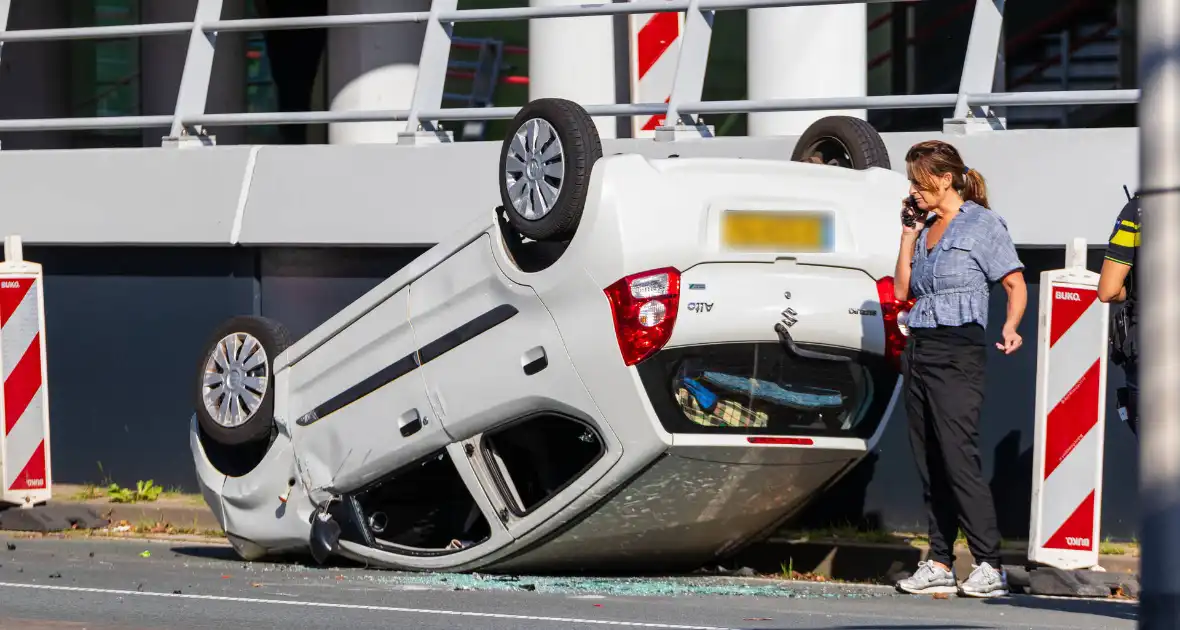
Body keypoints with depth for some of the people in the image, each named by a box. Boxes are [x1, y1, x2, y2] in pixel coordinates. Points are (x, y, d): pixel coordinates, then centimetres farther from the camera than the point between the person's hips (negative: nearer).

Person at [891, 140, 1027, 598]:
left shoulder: (982, 224, -4)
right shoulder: (926, 227, 17)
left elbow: (1016, 285, -6)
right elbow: (902, 291, 15)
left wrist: (1010, 327, -23)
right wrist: (908, 234, 10)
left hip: (957, 350, -8)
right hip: (918, 350, 8)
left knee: (958, 456, -14)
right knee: (928, 462, 6)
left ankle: (990, 566, -14)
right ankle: (939, 565, 8)